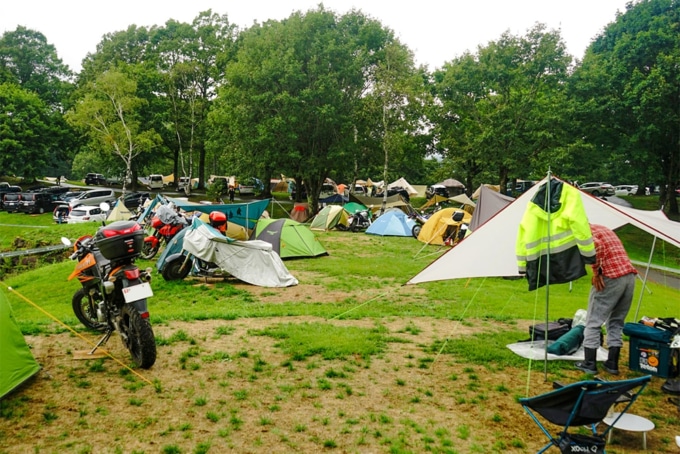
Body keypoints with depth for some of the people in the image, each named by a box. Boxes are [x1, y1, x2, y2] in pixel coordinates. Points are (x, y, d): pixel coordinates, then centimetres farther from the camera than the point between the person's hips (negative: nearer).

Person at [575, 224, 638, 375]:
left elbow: (596, 245, -22)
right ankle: (612, 363, 20)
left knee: (593, 322, 5)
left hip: (610, 278, -8)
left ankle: (589, 363, 9)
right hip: (629, 275, 8)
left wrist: (596, 272, -14)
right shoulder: (603, 229, 25)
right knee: (616, 322, 18)